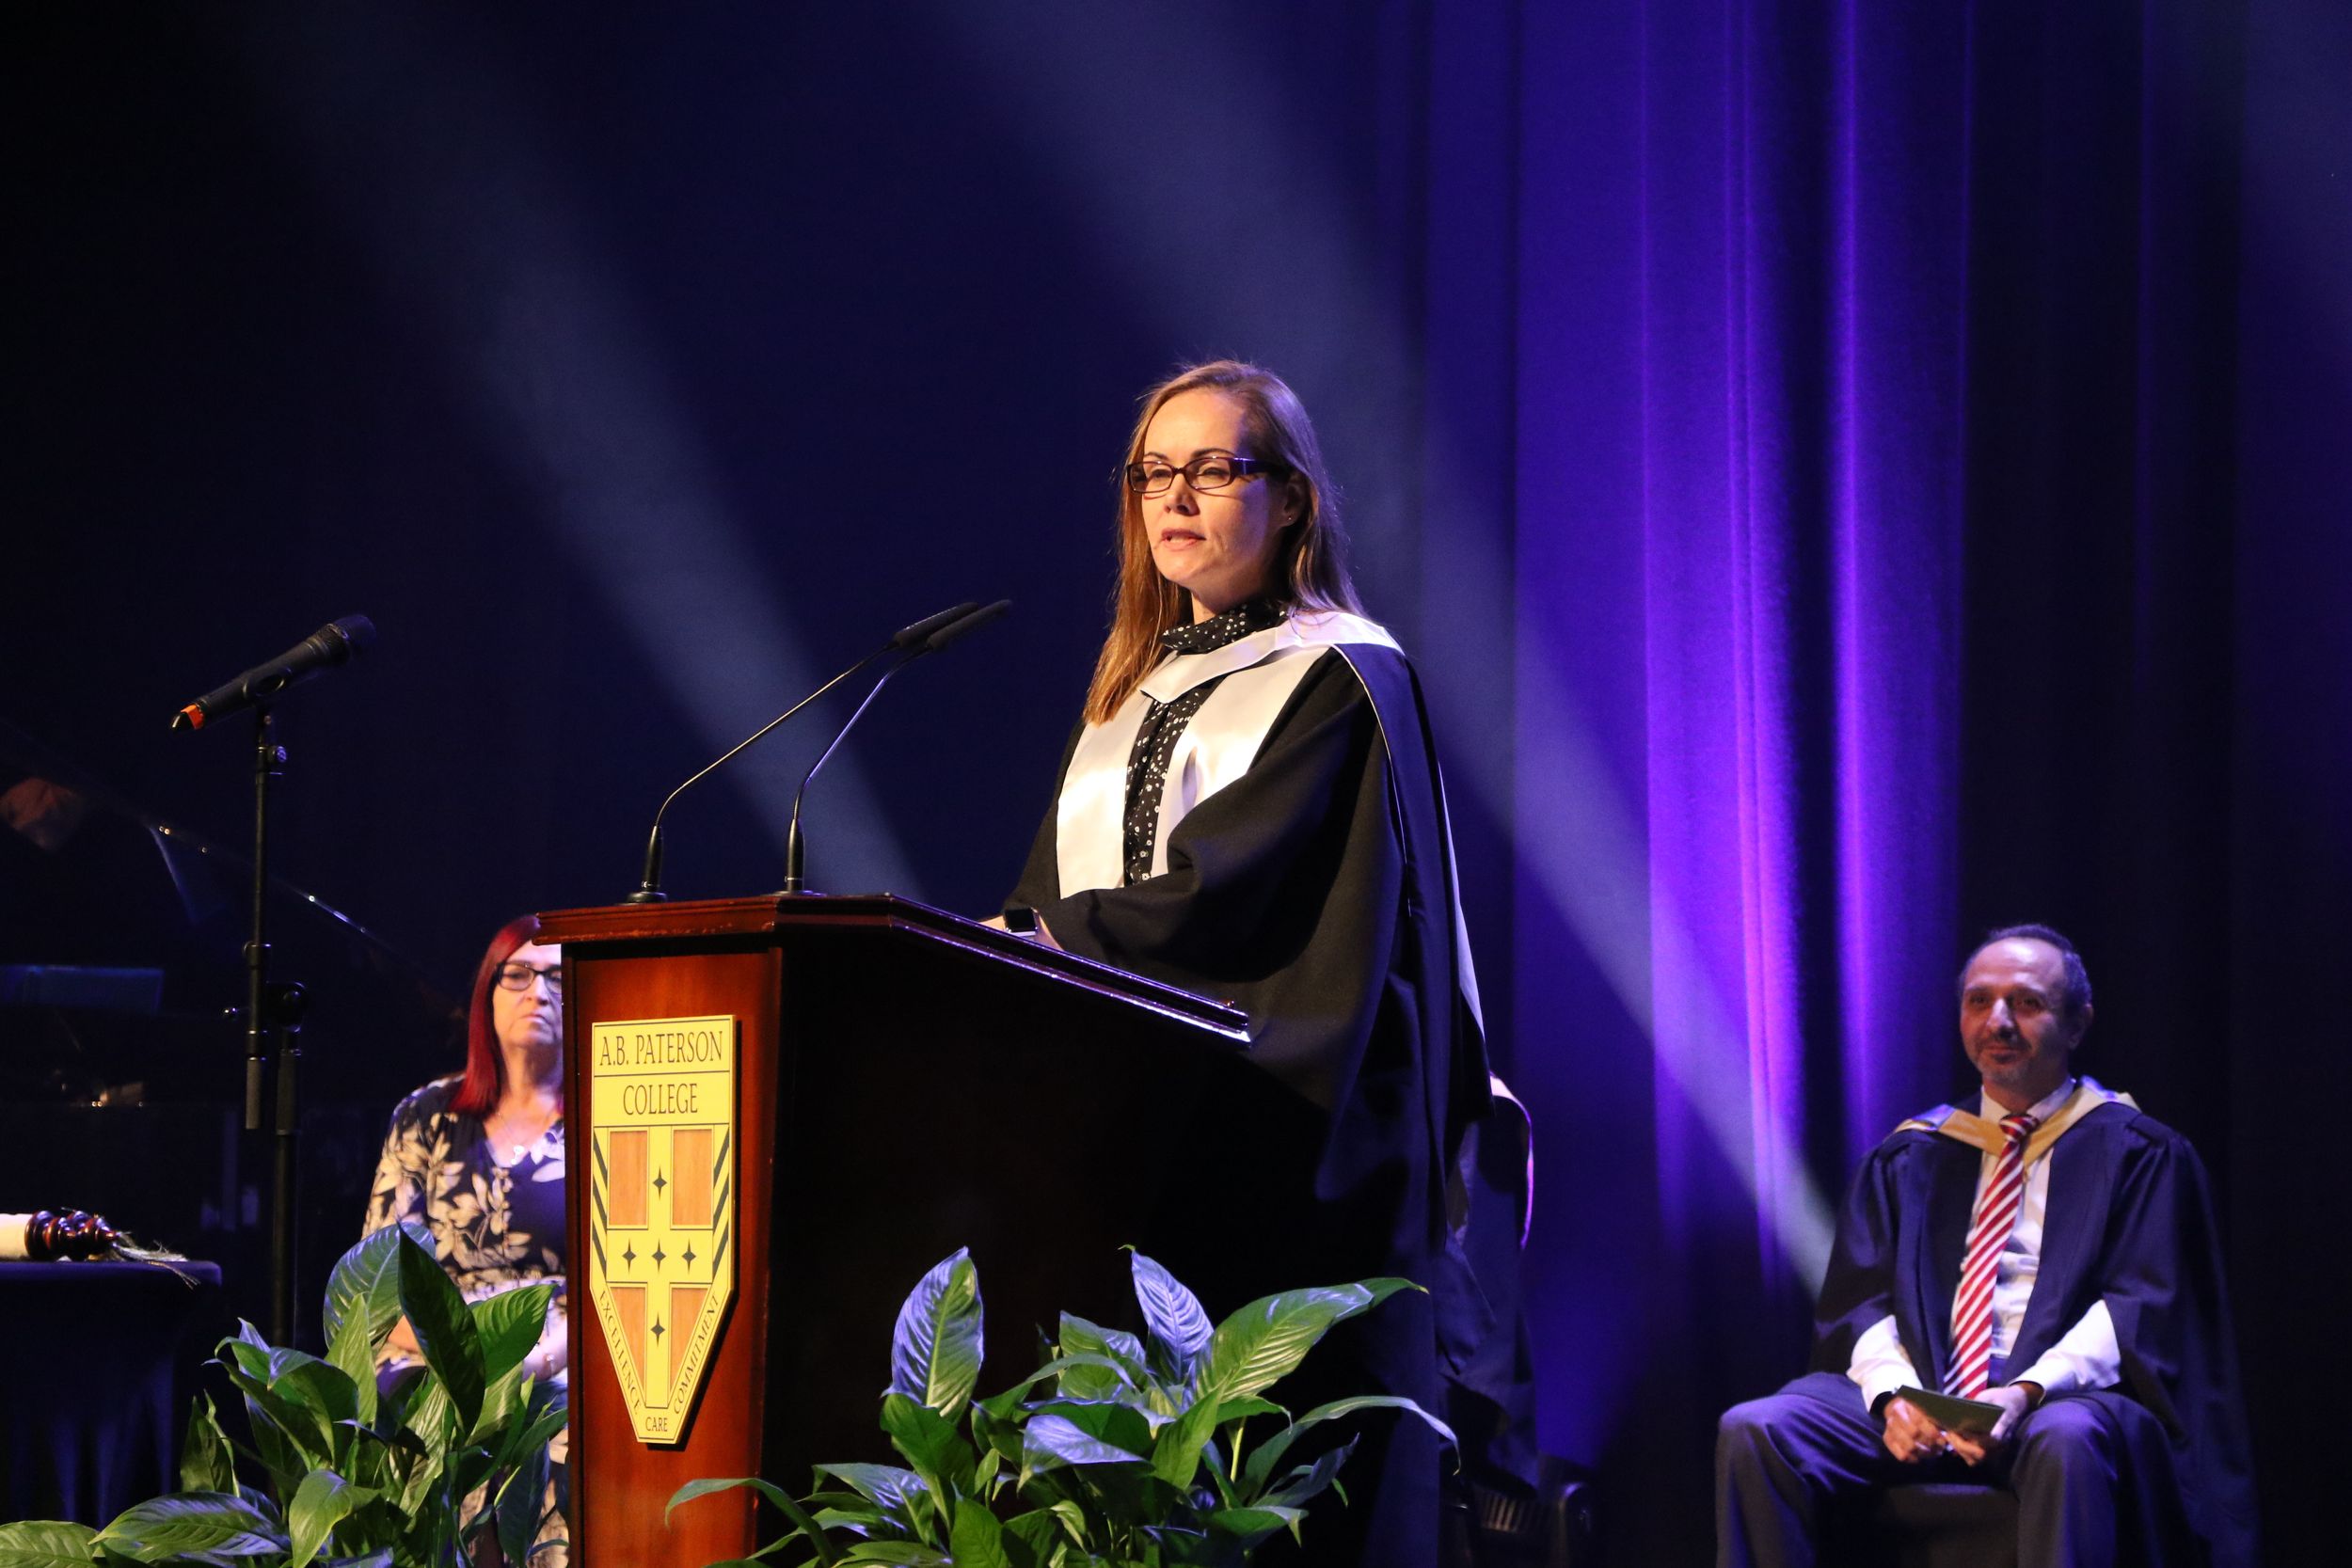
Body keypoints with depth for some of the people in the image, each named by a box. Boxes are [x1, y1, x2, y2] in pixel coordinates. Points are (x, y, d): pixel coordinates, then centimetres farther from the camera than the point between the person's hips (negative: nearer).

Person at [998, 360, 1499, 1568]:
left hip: (1282, 1148, -6)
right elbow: (1049, 904, 17)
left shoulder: (1341, 679, -1)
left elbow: (1230, 893, -13)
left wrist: (1060, 940, -7)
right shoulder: (1136, 691, 21)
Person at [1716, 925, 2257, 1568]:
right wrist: (1893, 1392, -11)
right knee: (1752, 1432, -24)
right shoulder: (1910, 1157, 21)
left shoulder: (2137, 1153, 10)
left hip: (2064, 1396, -3)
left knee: (2066, 1441, -41)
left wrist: (2031, 1391, -19)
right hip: (1922, 1388, 4)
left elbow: (2142, 1305, -1)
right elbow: (1860, 1299, 13)